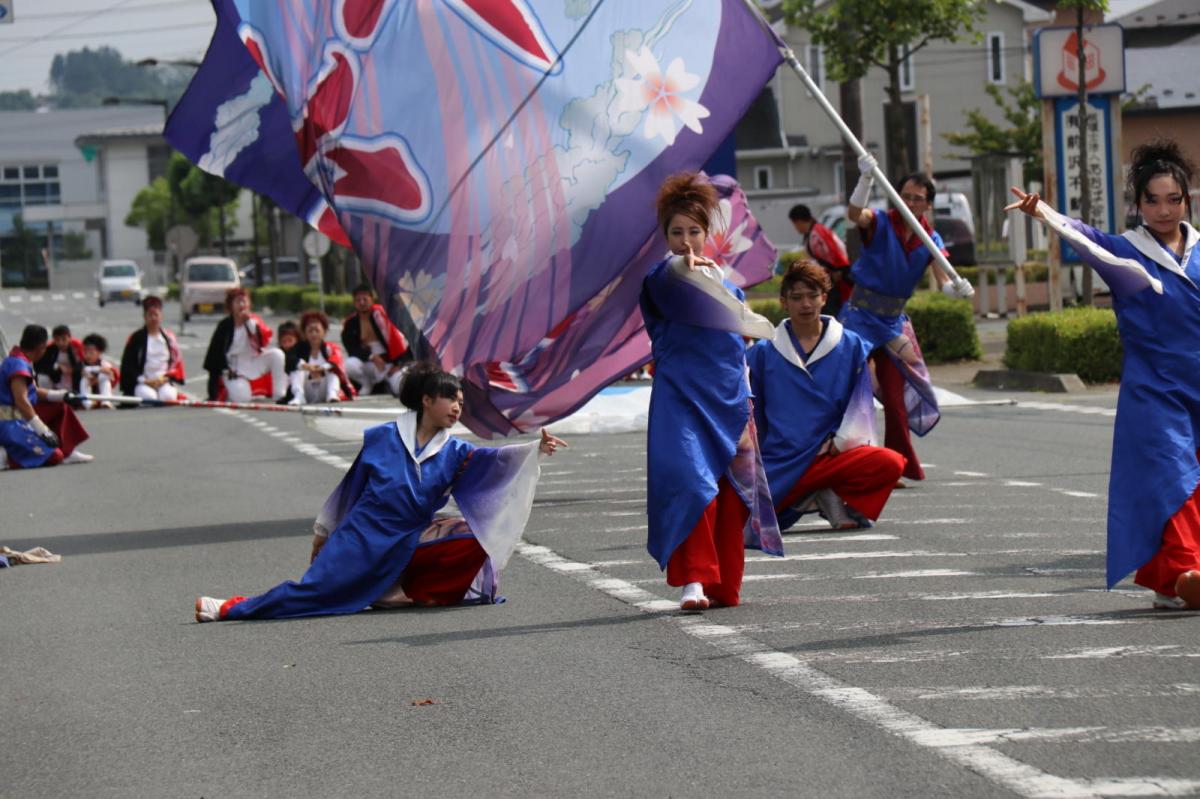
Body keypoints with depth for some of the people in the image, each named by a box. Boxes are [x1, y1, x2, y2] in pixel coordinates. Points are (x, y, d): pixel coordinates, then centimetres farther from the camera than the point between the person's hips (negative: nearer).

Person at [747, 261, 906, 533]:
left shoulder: (851, 346, 7)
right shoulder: (763, 353, 8)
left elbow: (861, 402, 8)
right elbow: (750, 411, 14)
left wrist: (841, 439, -6)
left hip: (831, 454, -1)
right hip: (778, 464, 1)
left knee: (890, 464, -31)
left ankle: (830, 496, -3)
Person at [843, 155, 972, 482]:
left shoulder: (931, 240, 1)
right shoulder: (880, 224, -10)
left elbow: (944, 283, -9)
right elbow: (854, 214, -33)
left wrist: (957, 288, -33)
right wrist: (866, 178, -48)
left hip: (893, 322, 4)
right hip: (860, 317, -4)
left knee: (895, 398, 6)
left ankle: (901, 464, 16)